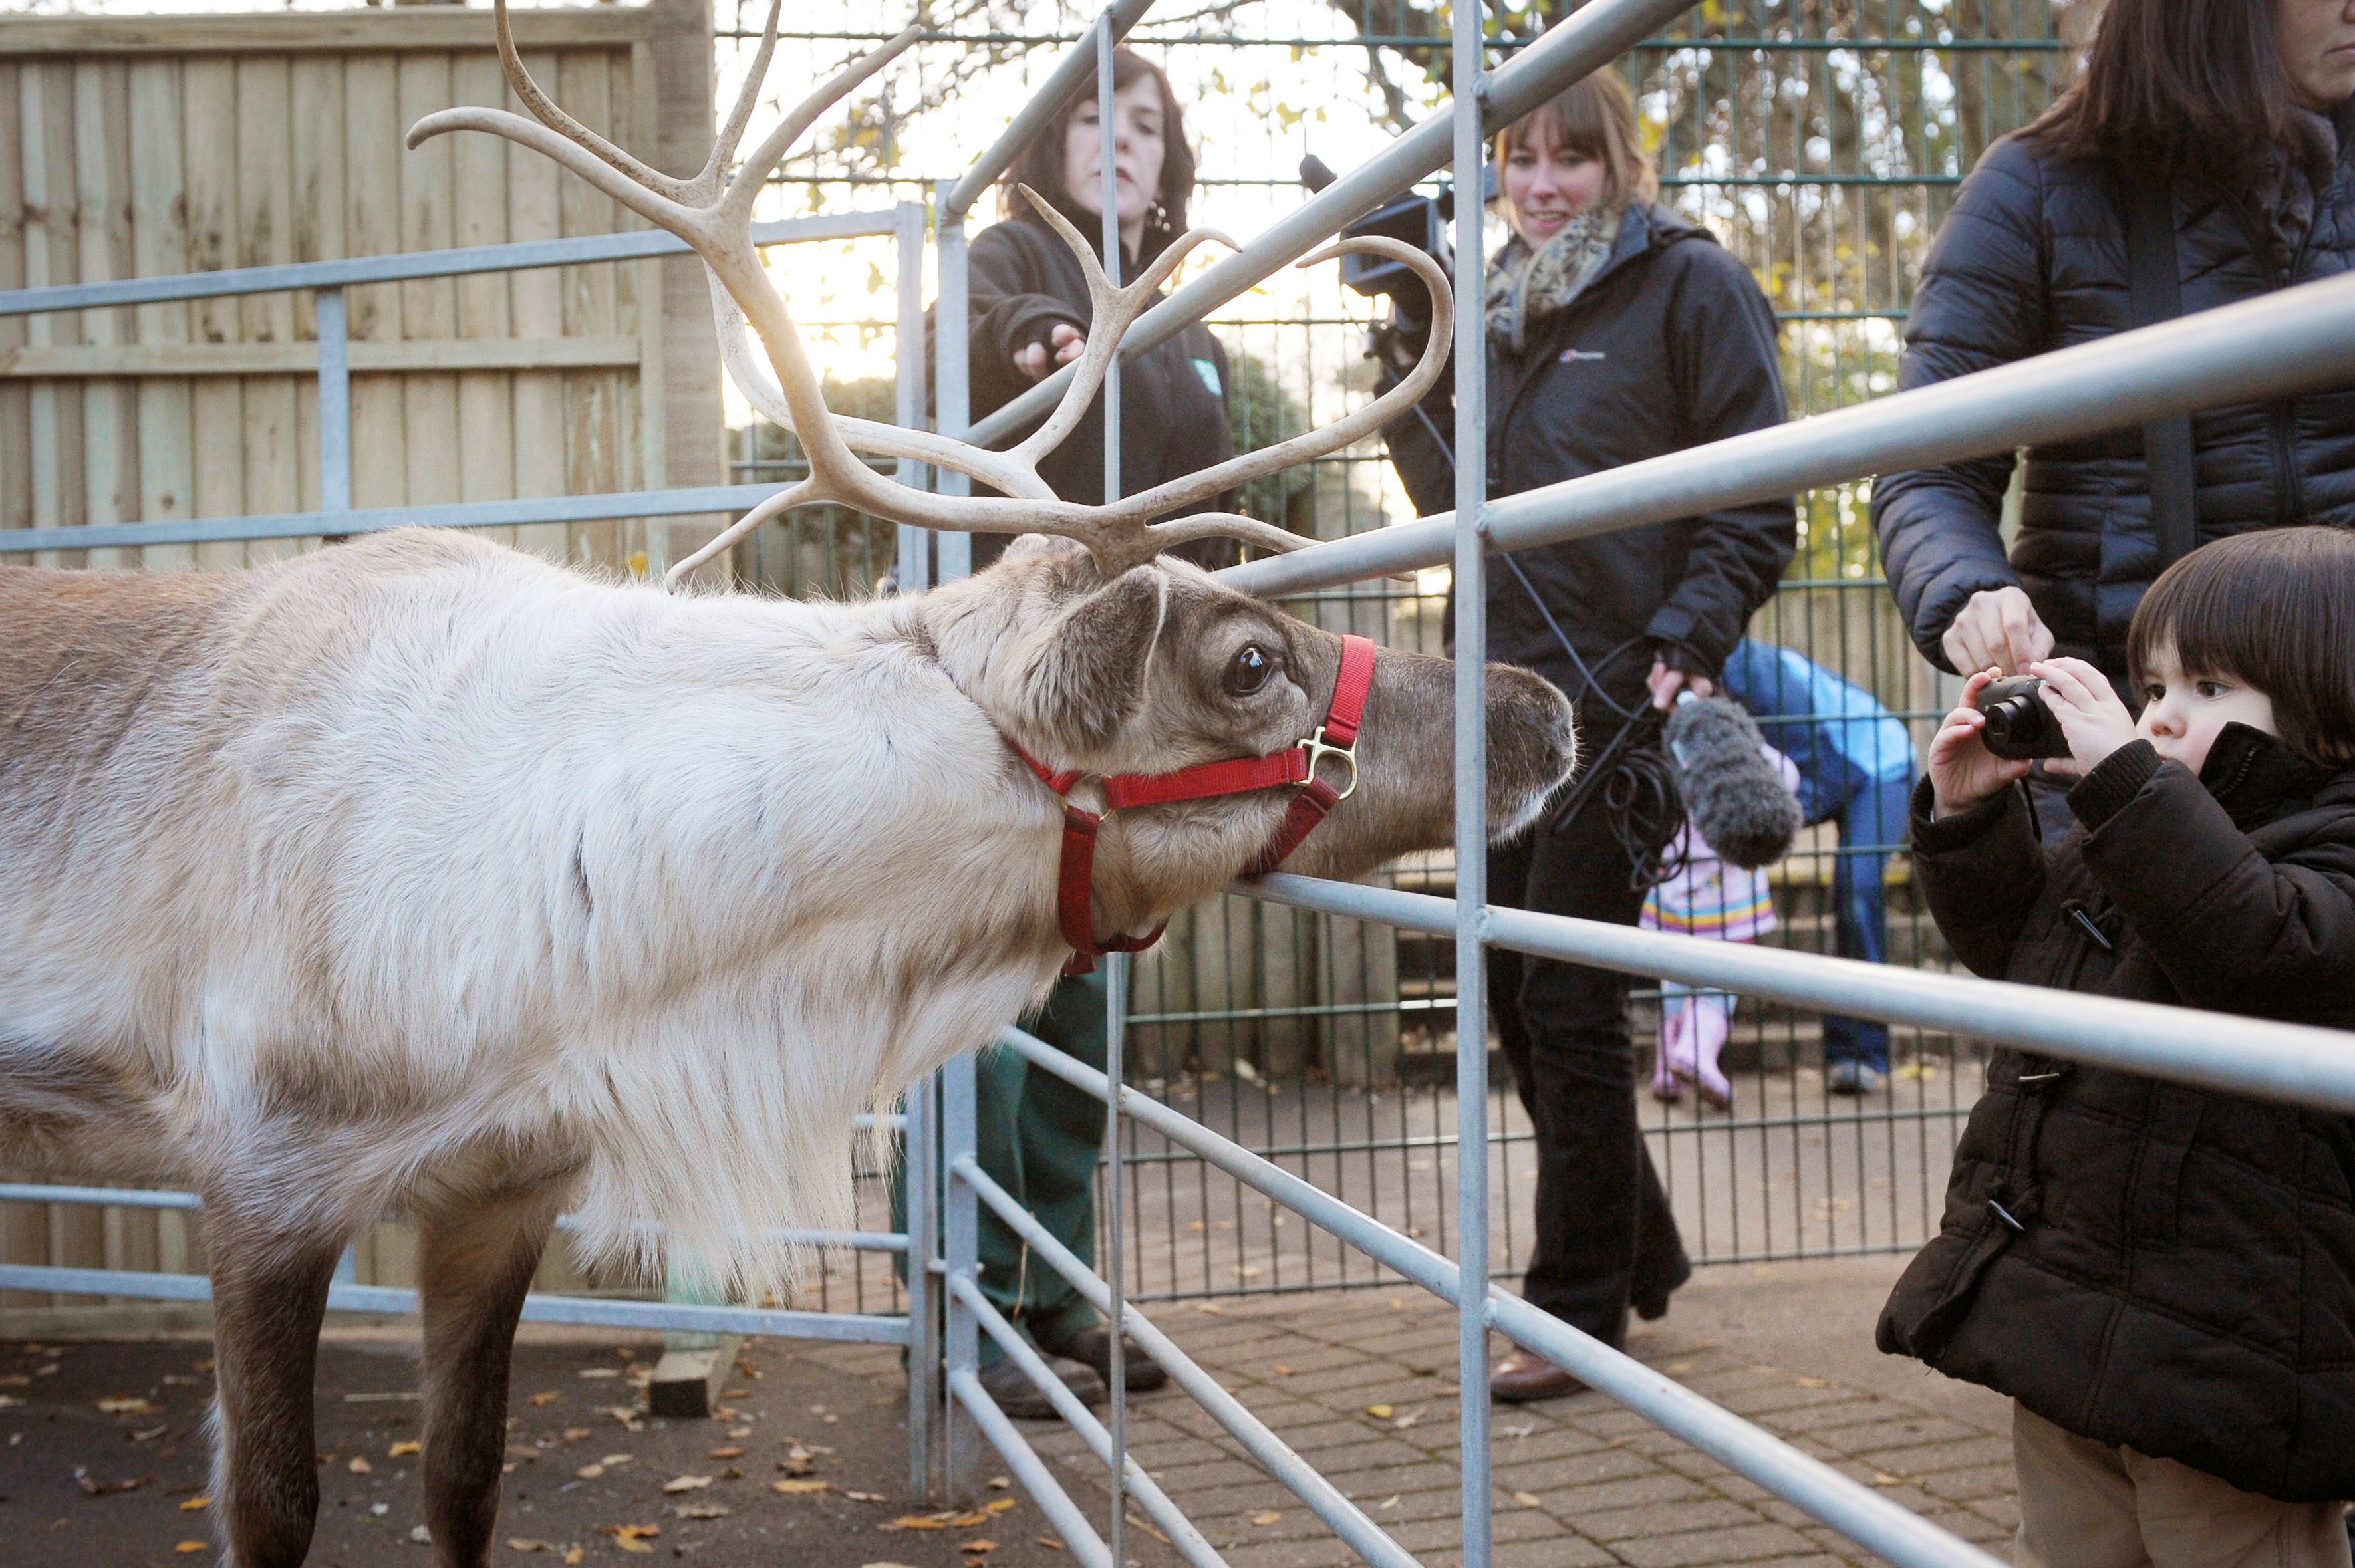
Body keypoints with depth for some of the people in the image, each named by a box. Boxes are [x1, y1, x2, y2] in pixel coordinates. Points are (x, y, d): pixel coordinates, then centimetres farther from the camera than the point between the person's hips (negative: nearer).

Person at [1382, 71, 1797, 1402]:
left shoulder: (1694, 285, -4)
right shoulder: (1510, 305, 16)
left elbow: (1757, 503, -8)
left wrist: (1689, 641, -21)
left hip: (1621, 706, -7)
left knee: (1569, 1007, -3)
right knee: (1514, 992, 13)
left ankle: (1581, 1307, 12)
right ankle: (1641, 1250, 31)